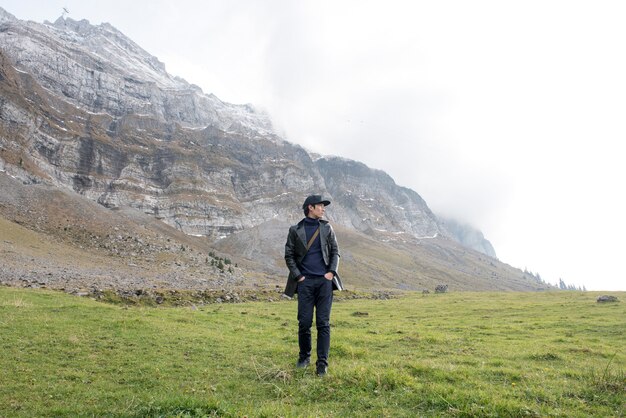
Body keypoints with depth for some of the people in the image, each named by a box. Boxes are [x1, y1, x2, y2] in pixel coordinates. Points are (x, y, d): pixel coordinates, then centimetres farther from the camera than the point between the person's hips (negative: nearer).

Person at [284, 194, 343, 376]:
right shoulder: (295, 230, 4)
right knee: (304, 322, 2)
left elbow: (335, 252, 11)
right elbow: (289, 255, 5)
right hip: (305, 281, -1)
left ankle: (322, 363, 5)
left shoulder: (327, 228, 10)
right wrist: (298, 276, -4)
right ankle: (304, 356, 23)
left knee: (323, 323, -1)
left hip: (324, 280, 1)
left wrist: (331, 272, -3)